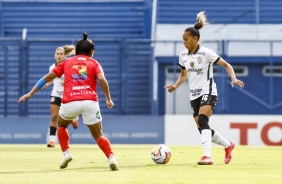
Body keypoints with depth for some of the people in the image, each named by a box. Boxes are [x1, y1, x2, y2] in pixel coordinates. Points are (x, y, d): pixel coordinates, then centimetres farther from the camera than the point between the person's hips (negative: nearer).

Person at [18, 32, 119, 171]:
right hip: (90, 101, -1)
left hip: (70, 102, 1)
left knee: (61, 125, 31)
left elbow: (47, 78, 23)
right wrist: (108, 99, 2)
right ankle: (111, 158, -11)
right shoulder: (94, 63, 17)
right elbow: (102, 79, -4)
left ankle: (66, 153, 14)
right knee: (98, 135, 11)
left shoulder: (67, 62, 22)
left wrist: (30, 94, 28)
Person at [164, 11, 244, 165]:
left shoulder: (206, 53, -12)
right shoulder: (183, 55, 5)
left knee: (202, 121, -29)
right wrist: (175, 86, 3)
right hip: (194, 95, 7)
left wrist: (233, 78, -23)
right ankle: (228, 145, 31)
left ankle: (207, 156, -36)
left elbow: (226, 65, -7)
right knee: (202, 129, 6)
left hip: (208, 92, -7)